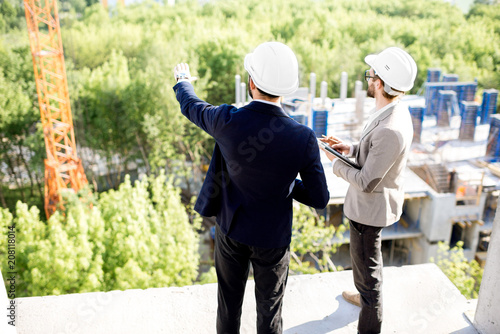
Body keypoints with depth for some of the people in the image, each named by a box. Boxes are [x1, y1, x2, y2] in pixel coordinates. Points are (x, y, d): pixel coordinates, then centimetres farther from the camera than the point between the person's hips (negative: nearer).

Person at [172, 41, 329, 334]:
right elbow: (320, 199, -16)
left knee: (229, 301, 25)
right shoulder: (304, 138, -25)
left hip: (232, 226, 2)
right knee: (269, 309, 21)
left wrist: (183, 81, 23)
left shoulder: (227, 121, -24)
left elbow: (191, 107, 1)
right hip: (273, 236, -1)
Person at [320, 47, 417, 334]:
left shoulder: (390, 130, -35)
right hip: (372, 203, 10)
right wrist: (351, 149, -2)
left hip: (371, 207, -10)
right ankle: (365, 295, 58)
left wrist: (337, 163, -13)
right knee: (363, 256, 31)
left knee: (367, 265, 10)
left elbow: (367, 182, -28)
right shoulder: (395, 112, -4)